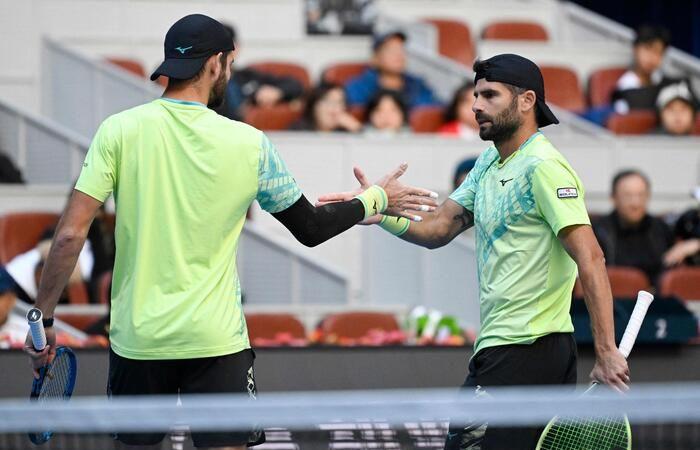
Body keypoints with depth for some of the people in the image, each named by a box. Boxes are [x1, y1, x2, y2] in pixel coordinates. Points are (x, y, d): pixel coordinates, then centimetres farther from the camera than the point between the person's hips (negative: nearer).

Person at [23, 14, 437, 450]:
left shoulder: (119, 130, -5)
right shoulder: (249, 144, -4)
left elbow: (70, 235, -10)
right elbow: (310, 228, 9)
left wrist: (44, 319, 0)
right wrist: (375, 200, 25)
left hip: (137, 337, 1)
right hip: (217, 344, -1)